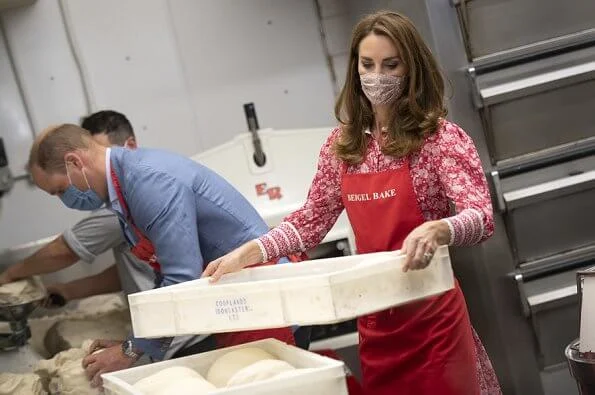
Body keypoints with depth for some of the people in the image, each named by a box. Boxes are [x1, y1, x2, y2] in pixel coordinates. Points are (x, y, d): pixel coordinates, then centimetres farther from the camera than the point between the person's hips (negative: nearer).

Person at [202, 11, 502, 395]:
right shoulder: (343, 144, 6)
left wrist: (436, 230, -40)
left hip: (431, 312, -4)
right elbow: (311, 220, 11)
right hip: (375, 317, 4)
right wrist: (246, 253, -2)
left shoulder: (440, 137, -8)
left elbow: (481, 217, -18)